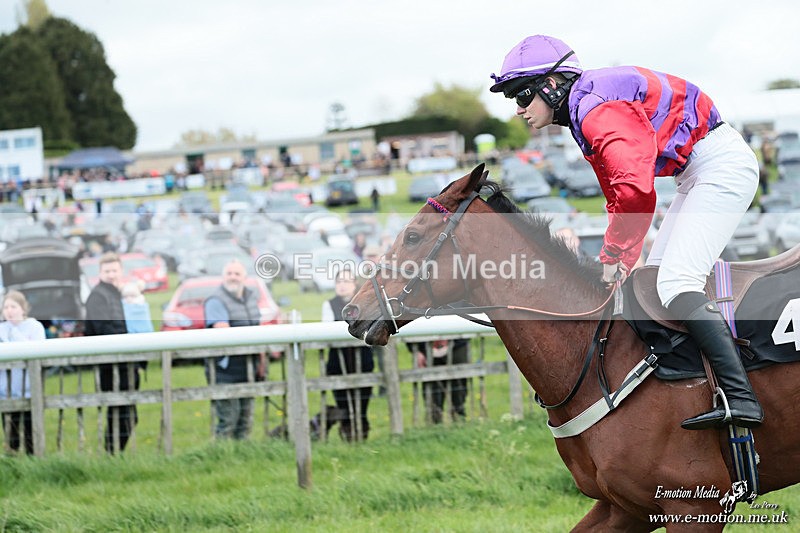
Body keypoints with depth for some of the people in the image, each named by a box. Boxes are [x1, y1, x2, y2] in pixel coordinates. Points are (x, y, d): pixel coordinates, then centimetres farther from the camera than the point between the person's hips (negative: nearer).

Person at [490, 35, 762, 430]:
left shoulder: (595, 108, -20)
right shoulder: (583, 116, 14)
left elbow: (634, 188, -32)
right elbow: (619, 201, 19)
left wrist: (613, 256, -19)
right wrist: (623, 264, 8)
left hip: (723, 165, -11)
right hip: (698, 175, 11)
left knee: (676, 283, -20)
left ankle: (740, 398, -27)